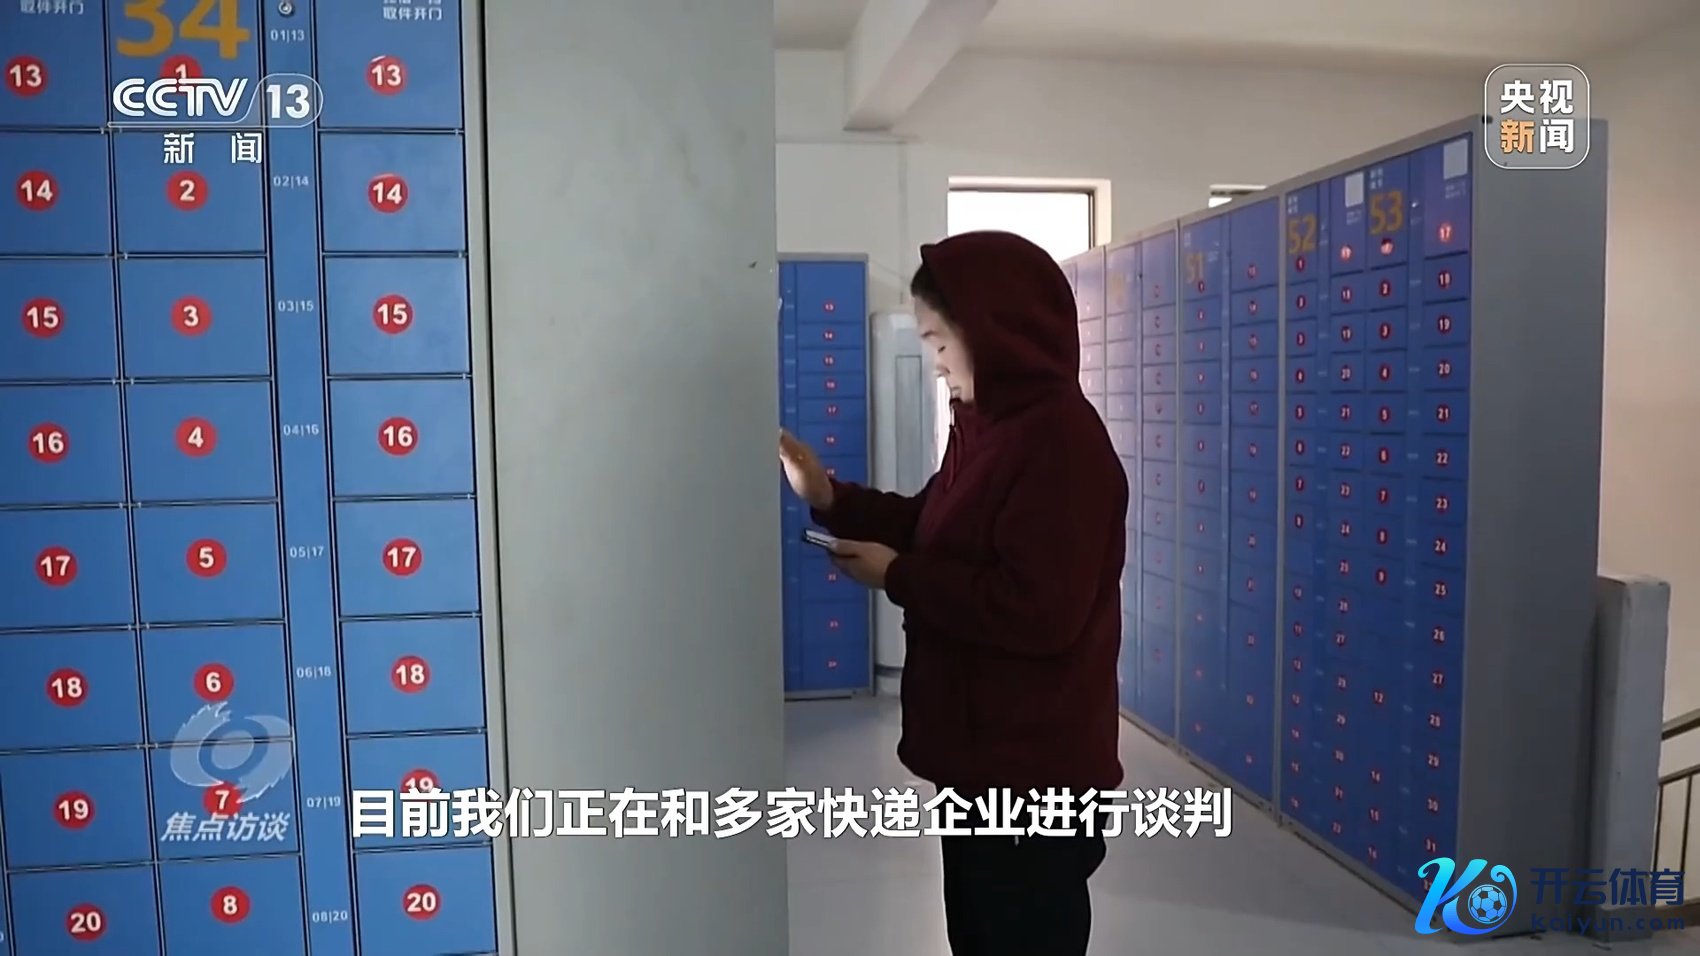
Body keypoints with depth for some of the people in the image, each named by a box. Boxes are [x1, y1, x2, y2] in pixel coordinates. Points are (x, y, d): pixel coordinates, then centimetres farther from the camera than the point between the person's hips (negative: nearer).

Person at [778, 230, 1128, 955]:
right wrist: (831, 499, 1)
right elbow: (940, 532, 15)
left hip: (1035, 772, -10)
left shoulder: (1060, 439, -23)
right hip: (981, 756, 10)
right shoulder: (988, 425, 9)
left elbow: (1038, 612, -29)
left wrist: (897, 576, -20)